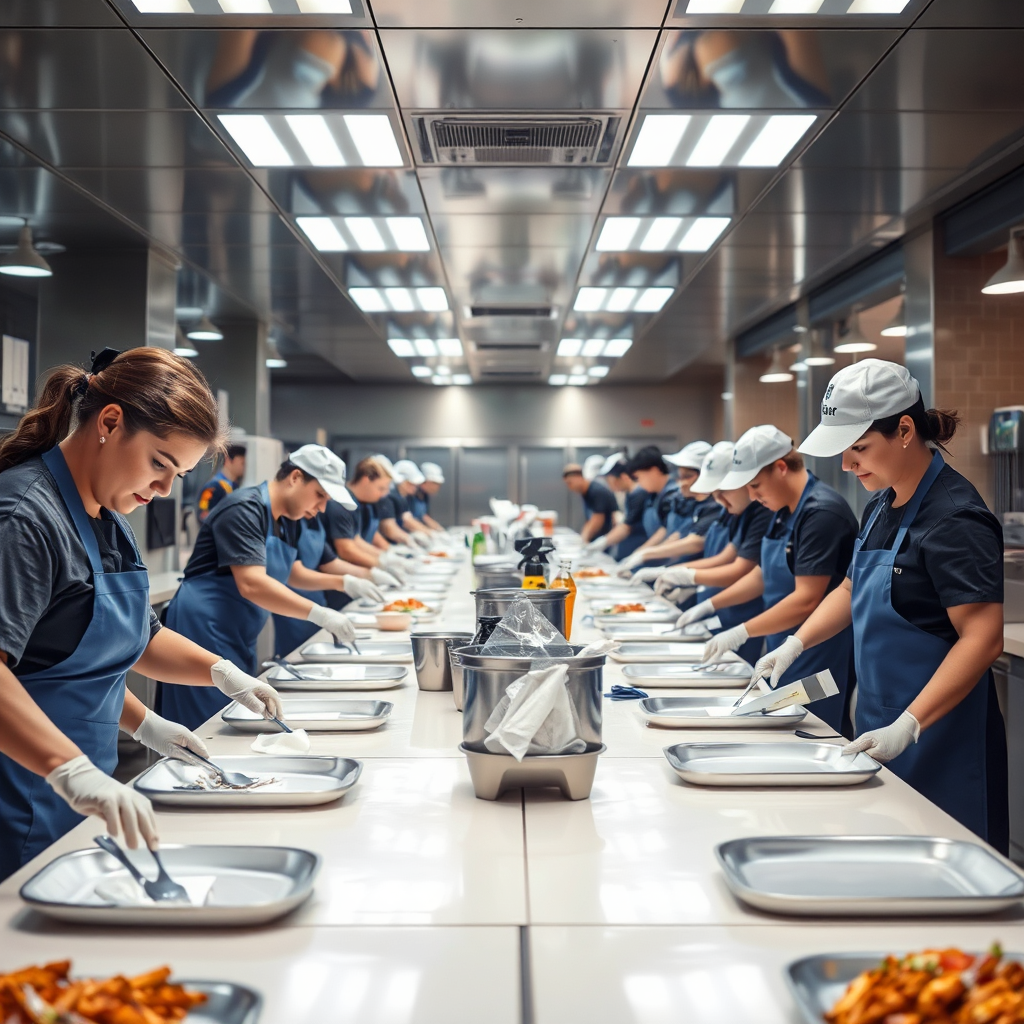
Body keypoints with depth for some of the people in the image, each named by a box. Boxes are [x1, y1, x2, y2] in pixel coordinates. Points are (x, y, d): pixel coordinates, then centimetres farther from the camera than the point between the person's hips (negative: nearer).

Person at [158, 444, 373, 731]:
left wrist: (343, 582, 10)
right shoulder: (245, 509, -17)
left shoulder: (281, 523, 13)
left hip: (239, 641, 10)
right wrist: (320, 614, -31)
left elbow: (294, 573, 27)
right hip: (204, 631, -10)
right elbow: (251, 585, -28)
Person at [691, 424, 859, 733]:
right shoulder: (785, 511, 8)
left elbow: (806, 600, -24)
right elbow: (765, 573, 19)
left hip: (821, 657, -9)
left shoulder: (822, 512, -20)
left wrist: (741, 633, -23)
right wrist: (710, 605, 11)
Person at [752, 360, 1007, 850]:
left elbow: (984, 638, -24)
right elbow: (853, 590, 24)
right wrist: (795, 644, 9)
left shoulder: (954, 518, -18)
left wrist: (908, 726, -29)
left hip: (940, 738, -8)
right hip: (884, 724, 8)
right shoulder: (881, 507, 10)